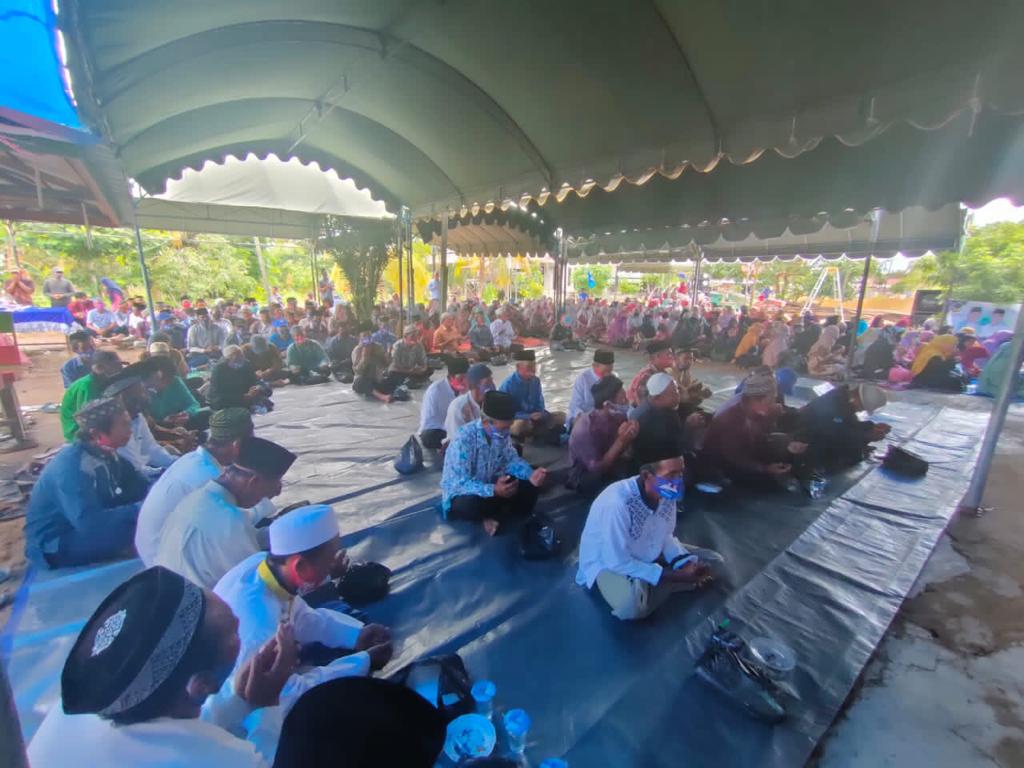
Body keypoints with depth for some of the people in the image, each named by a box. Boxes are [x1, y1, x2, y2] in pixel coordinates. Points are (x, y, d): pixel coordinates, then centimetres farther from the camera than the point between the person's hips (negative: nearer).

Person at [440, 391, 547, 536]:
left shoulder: (502, 433, -9)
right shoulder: (464, 439, -31)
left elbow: (511, 459, -1)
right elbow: (460, 483, -34)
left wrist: (531, 475, -20)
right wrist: (493, 490, -46)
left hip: (490, 485, 6)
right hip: (461, 494, -5)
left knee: (530, 488, -12)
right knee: (473, 503, -40)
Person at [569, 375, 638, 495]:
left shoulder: (619, 416, -9)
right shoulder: (584, 428, -28)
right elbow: (596, 469, -26)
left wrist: (629, 438, -27)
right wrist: (620, 441, -30)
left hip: (609, 466, 6)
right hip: (586, 477, -6)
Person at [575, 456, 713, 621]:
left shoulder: (666, 494, -15)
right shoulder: (617, 502, -37)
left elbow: (667, 536, 1)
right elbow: (617, 562, -30)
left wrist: (687, 564, -18)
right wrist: (676, 576, -27)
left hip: (649, 554, 7)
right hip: (608, 562, -7)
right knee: (632, 603, -36)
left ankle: (644, 590, -2)